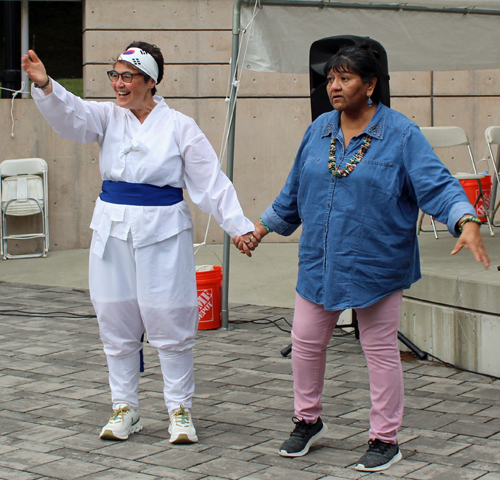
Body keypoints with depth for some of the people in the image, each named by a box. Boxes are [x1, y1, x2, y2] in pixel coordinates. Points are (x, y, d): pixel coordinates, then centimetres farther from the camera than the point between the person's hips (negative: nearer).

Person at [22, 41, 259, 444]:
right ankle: (125, 409, 22)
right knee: (116, 323, 9)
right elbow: (71, 115, -15)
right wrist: (44, 85, -34)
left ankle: (180, 411, 13)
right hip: (112, 232, 4)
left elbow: (211, 181, -2)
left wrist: (239, 226, -7)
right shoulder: (108, 117, 5)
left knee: (169, 324, 0)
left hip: (162, 233, -3)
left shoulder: (179, 127, -2)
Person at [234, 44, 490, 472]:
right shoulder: (319, 131, 6)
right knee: (306, 342, 10)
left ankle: (385, 440, 18)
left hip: (375, 266, -5)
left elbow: (437, 184, -16)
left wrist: (467, 222, -32)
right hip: (320, 262, 5)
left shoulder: (401, 134, -9)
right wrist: (260, 230, 20)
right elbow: (294, 192, 17)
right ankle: (308, 422, 32)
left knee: (381, 352, 5)